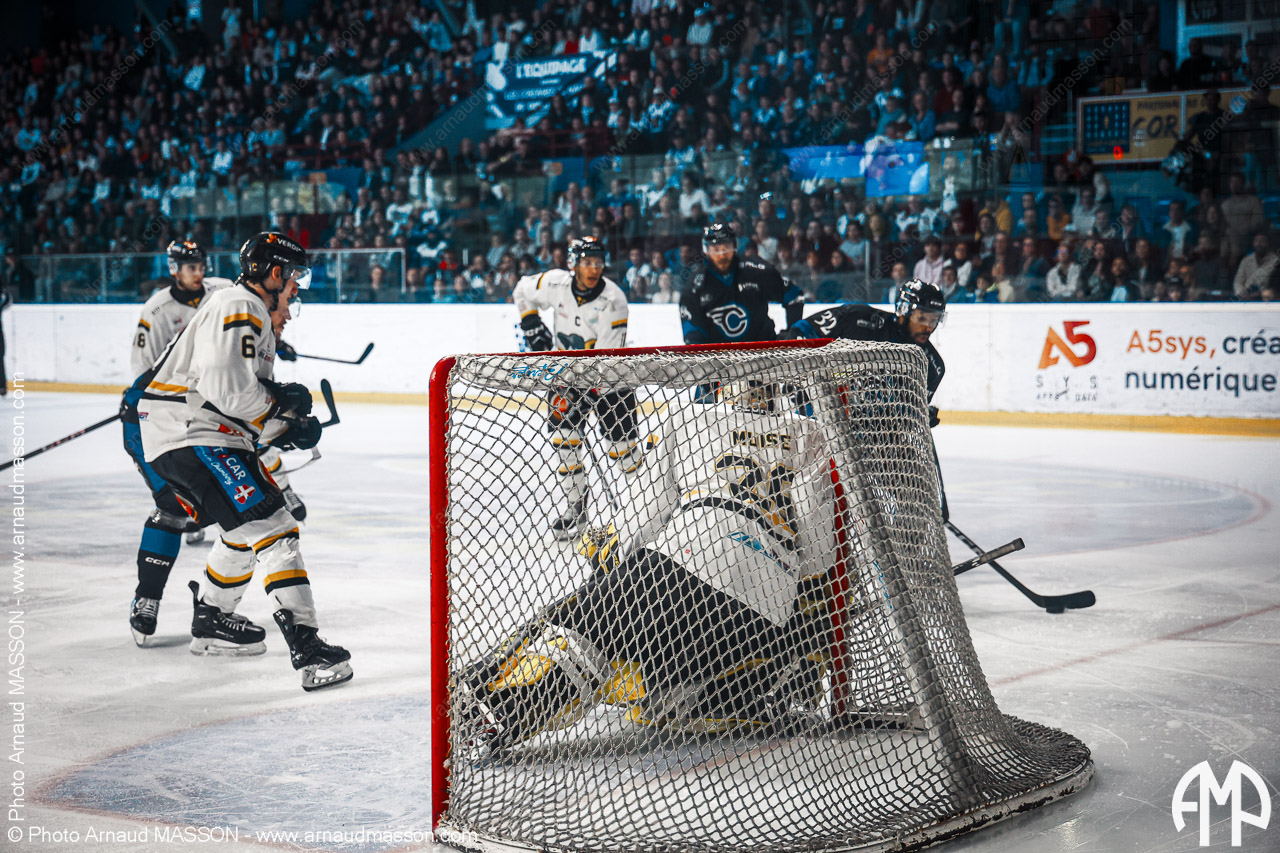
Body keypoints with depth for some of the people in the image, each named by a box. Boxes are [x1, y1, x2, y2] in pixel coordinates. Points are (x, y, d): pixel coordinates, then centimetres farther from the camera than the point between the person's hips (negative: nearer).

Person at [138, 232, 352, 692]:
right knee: (270, 526, -18)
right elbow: (226, 385, -26)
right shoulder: (238, 308, -13)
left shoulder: (256, 316, 22)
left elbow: (245, 402, 22)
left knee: (247, 530, 25)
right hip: (190, 434, -11)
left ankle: (211, 621, 41)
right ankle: (306, 644, -25)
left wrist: (284, 428, 5)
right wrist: (281, 401, -12)